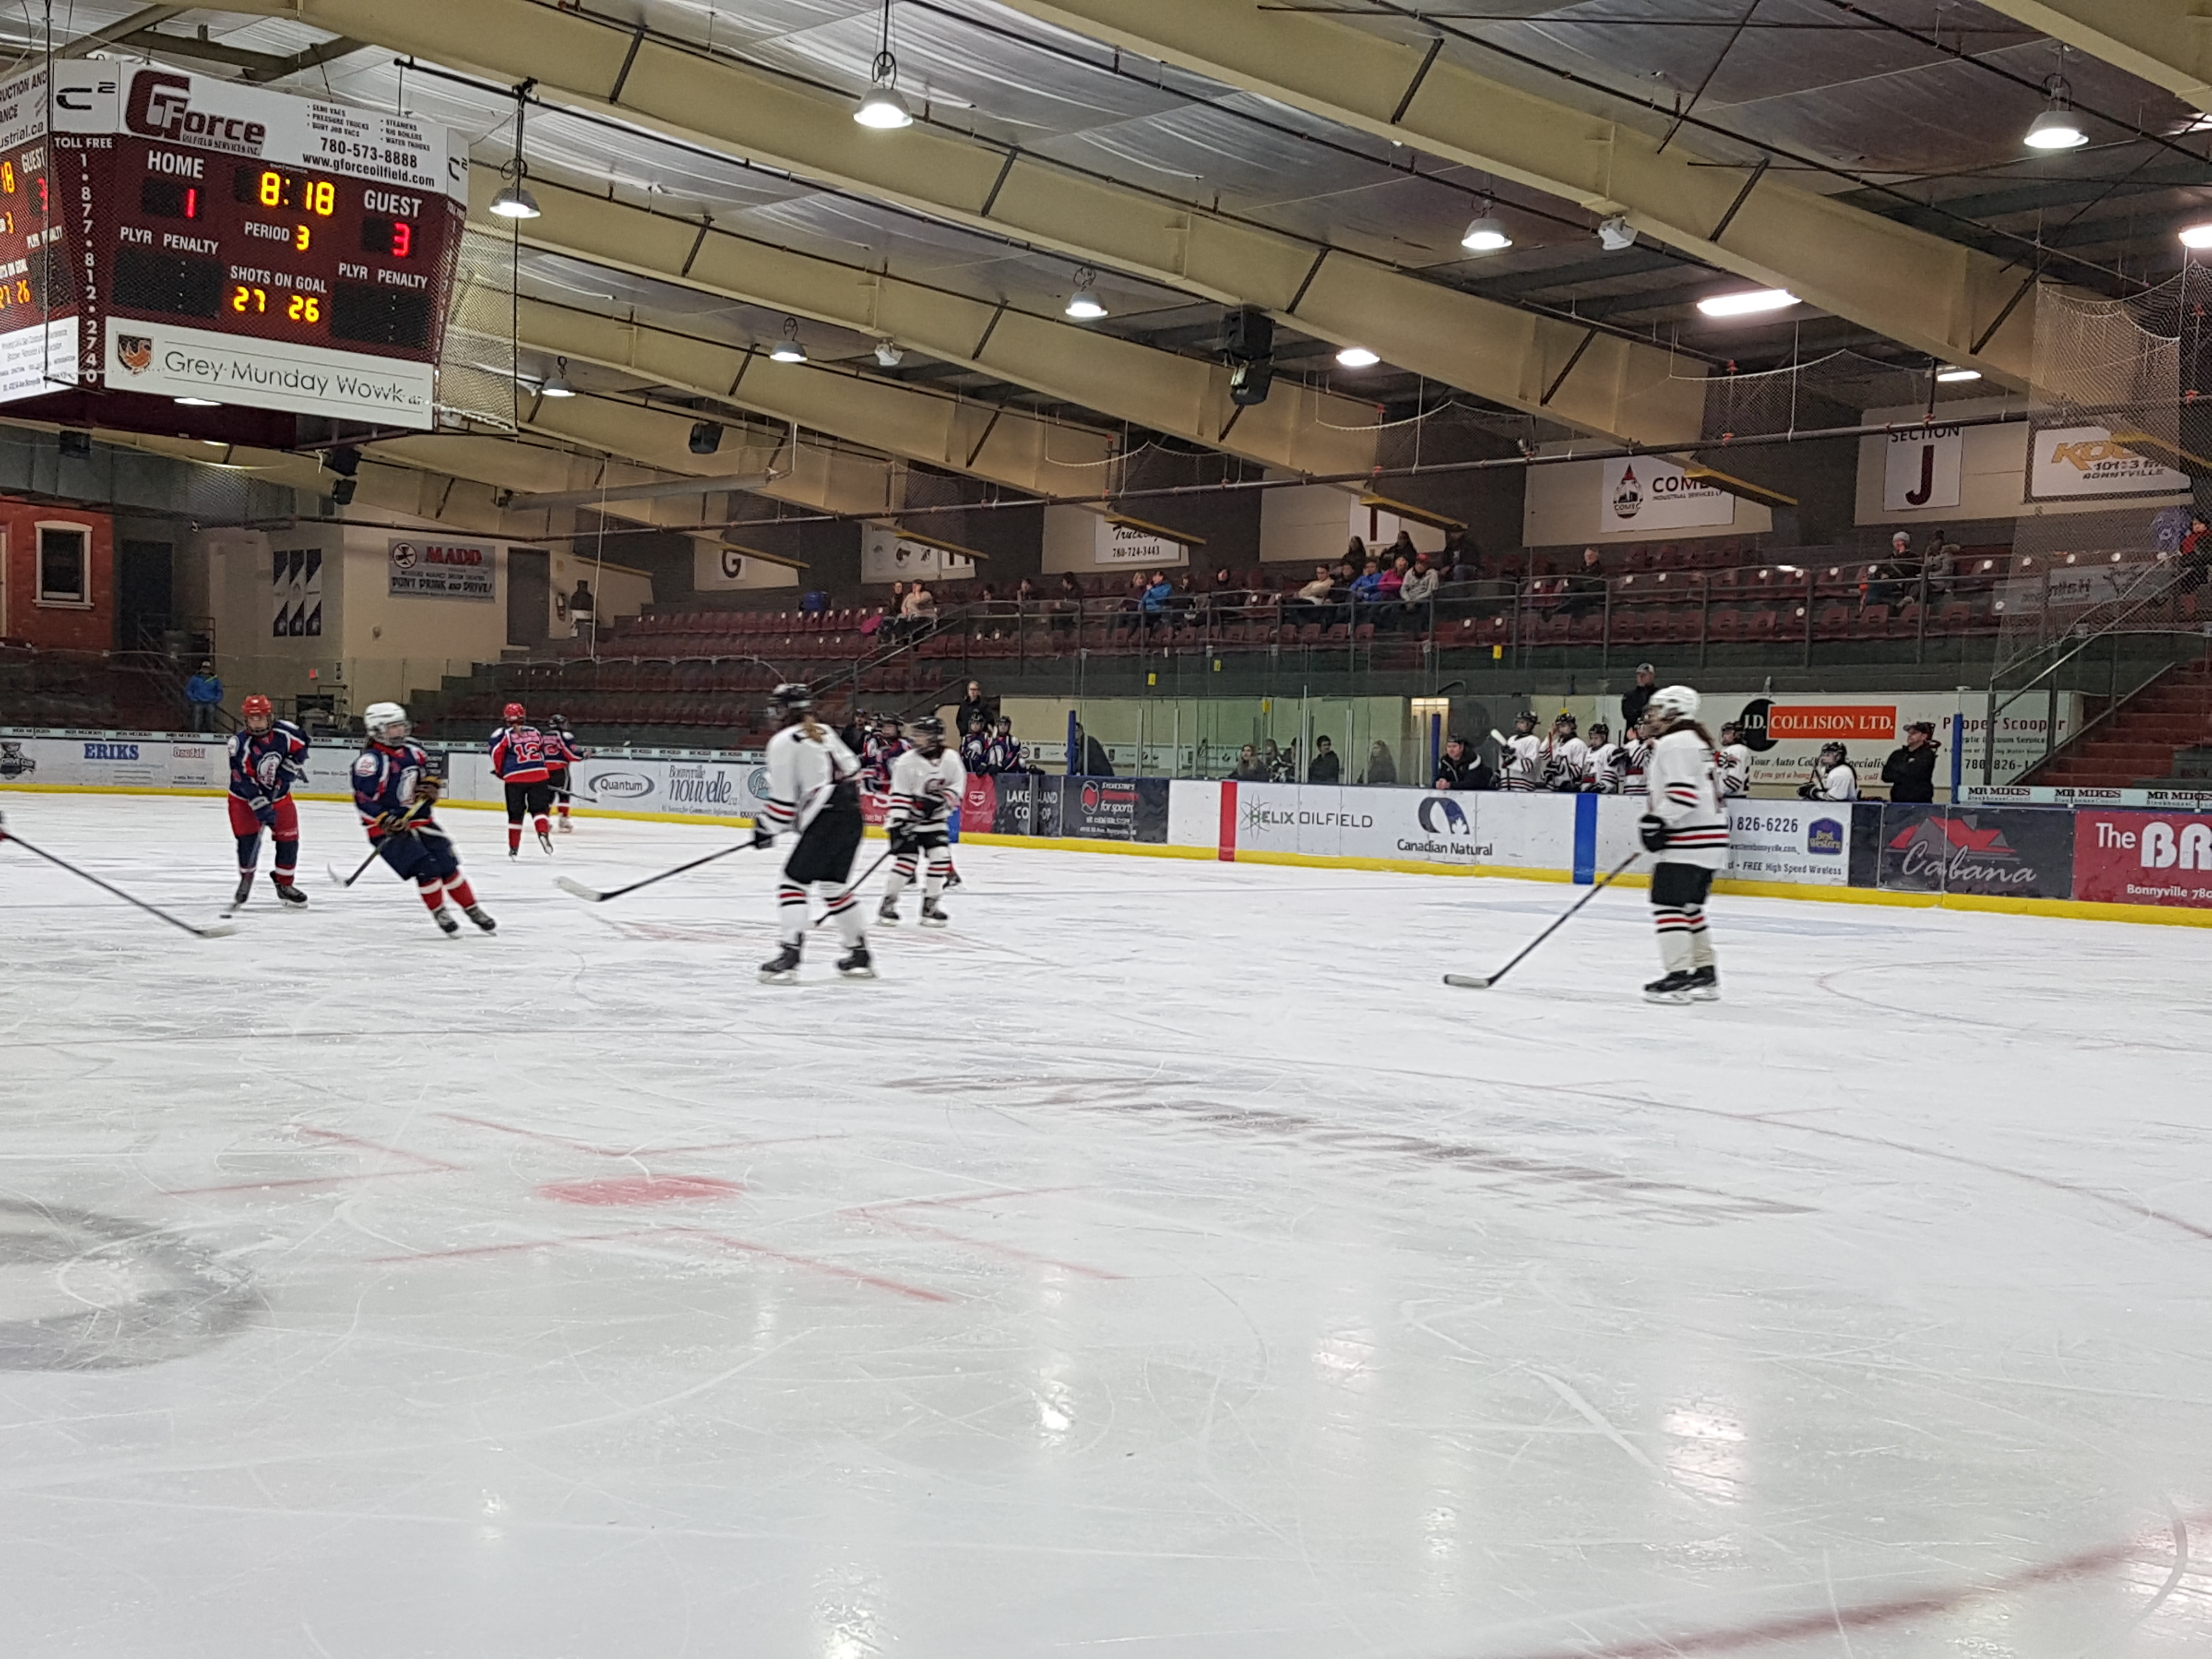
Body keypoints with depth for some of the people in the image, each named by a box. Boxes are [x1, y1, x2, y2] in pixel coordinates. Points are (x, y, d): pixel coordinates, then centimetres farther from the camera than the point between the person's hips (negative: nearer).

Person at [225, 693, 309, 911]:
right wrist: (263, 809, -33)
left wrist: (289, 768, -11)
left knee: (288, 839, 3)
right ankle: (246, 881, 14)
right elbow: (245, 781, -29)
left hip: (279, 794, 4)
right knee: (248, 840, -11)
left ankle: (285, 885, 20)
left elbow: (300, 748, 5)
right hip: (245, 798, -4)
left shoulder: (284, 732, -16)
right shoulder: (241, 744, -27)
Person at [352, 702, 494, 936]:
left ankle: (473, 910, 17)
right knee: (426, 868, -18)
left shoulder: (413, 752, 7)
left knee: (448, 865, 4)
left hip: (420, 820, 6)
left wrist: (431, 786, 0)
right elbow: (363, 801, -18)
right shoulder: (371, 761, -15)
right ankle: (440, 913, 3)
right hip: (388, 828, -6)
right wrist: (387, 820, -27)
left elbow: (430, 775, 23)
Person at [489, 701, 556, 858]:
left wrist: (500, 771, 11)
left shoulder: (504, 734, -1)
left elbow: (497, 753, -6)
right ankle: (544, 832, -18)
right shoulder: (536, 732, 11)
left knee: (515, 814, 9)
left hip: (515, 778, -2)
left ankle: (514, 848, 14)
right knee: (539, 809, 9)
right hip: (539, 775, 2)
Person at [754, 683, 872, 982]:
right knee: (835, 884, 19)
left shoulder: (784, 742, -5)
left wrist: (766, 828, 4)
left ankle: (789, 956, -13)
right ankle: (860, 955, 22)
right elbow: (851, 767, 21)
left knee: (794, 882, -3)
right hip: (852, 815, 8)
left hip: (825, 821, -8)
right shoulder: (824, 732, 18)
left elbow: (783, 798, -7)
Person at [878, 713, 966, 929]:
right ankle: (888, 903, 1)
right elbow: (899, 795, -13)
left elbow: (958, 787, -1)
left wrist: (941, 800, -19)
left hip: (936, 820, 3)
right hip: (909, 820, -3)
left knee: (941, 858, -8)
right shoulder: (907, 761, -13)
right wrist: (897, 823, -20)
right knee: (906, 859, -12)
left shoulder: (950, 759, -5)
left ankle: (929, 905, 5)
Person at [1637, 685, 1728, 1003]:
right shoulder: (1696, 741, 21)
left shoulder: (1674, 743, -12)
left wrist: (1657, 820, -21)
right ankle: (1705, 976, 21)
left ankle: (1678, 977, -14)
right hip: (1707, 840, 11)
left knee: (1668, 903, -10)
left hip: (1690, 842, -11)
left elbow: (1684, 792, -24)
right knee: (1689, 906, 17)